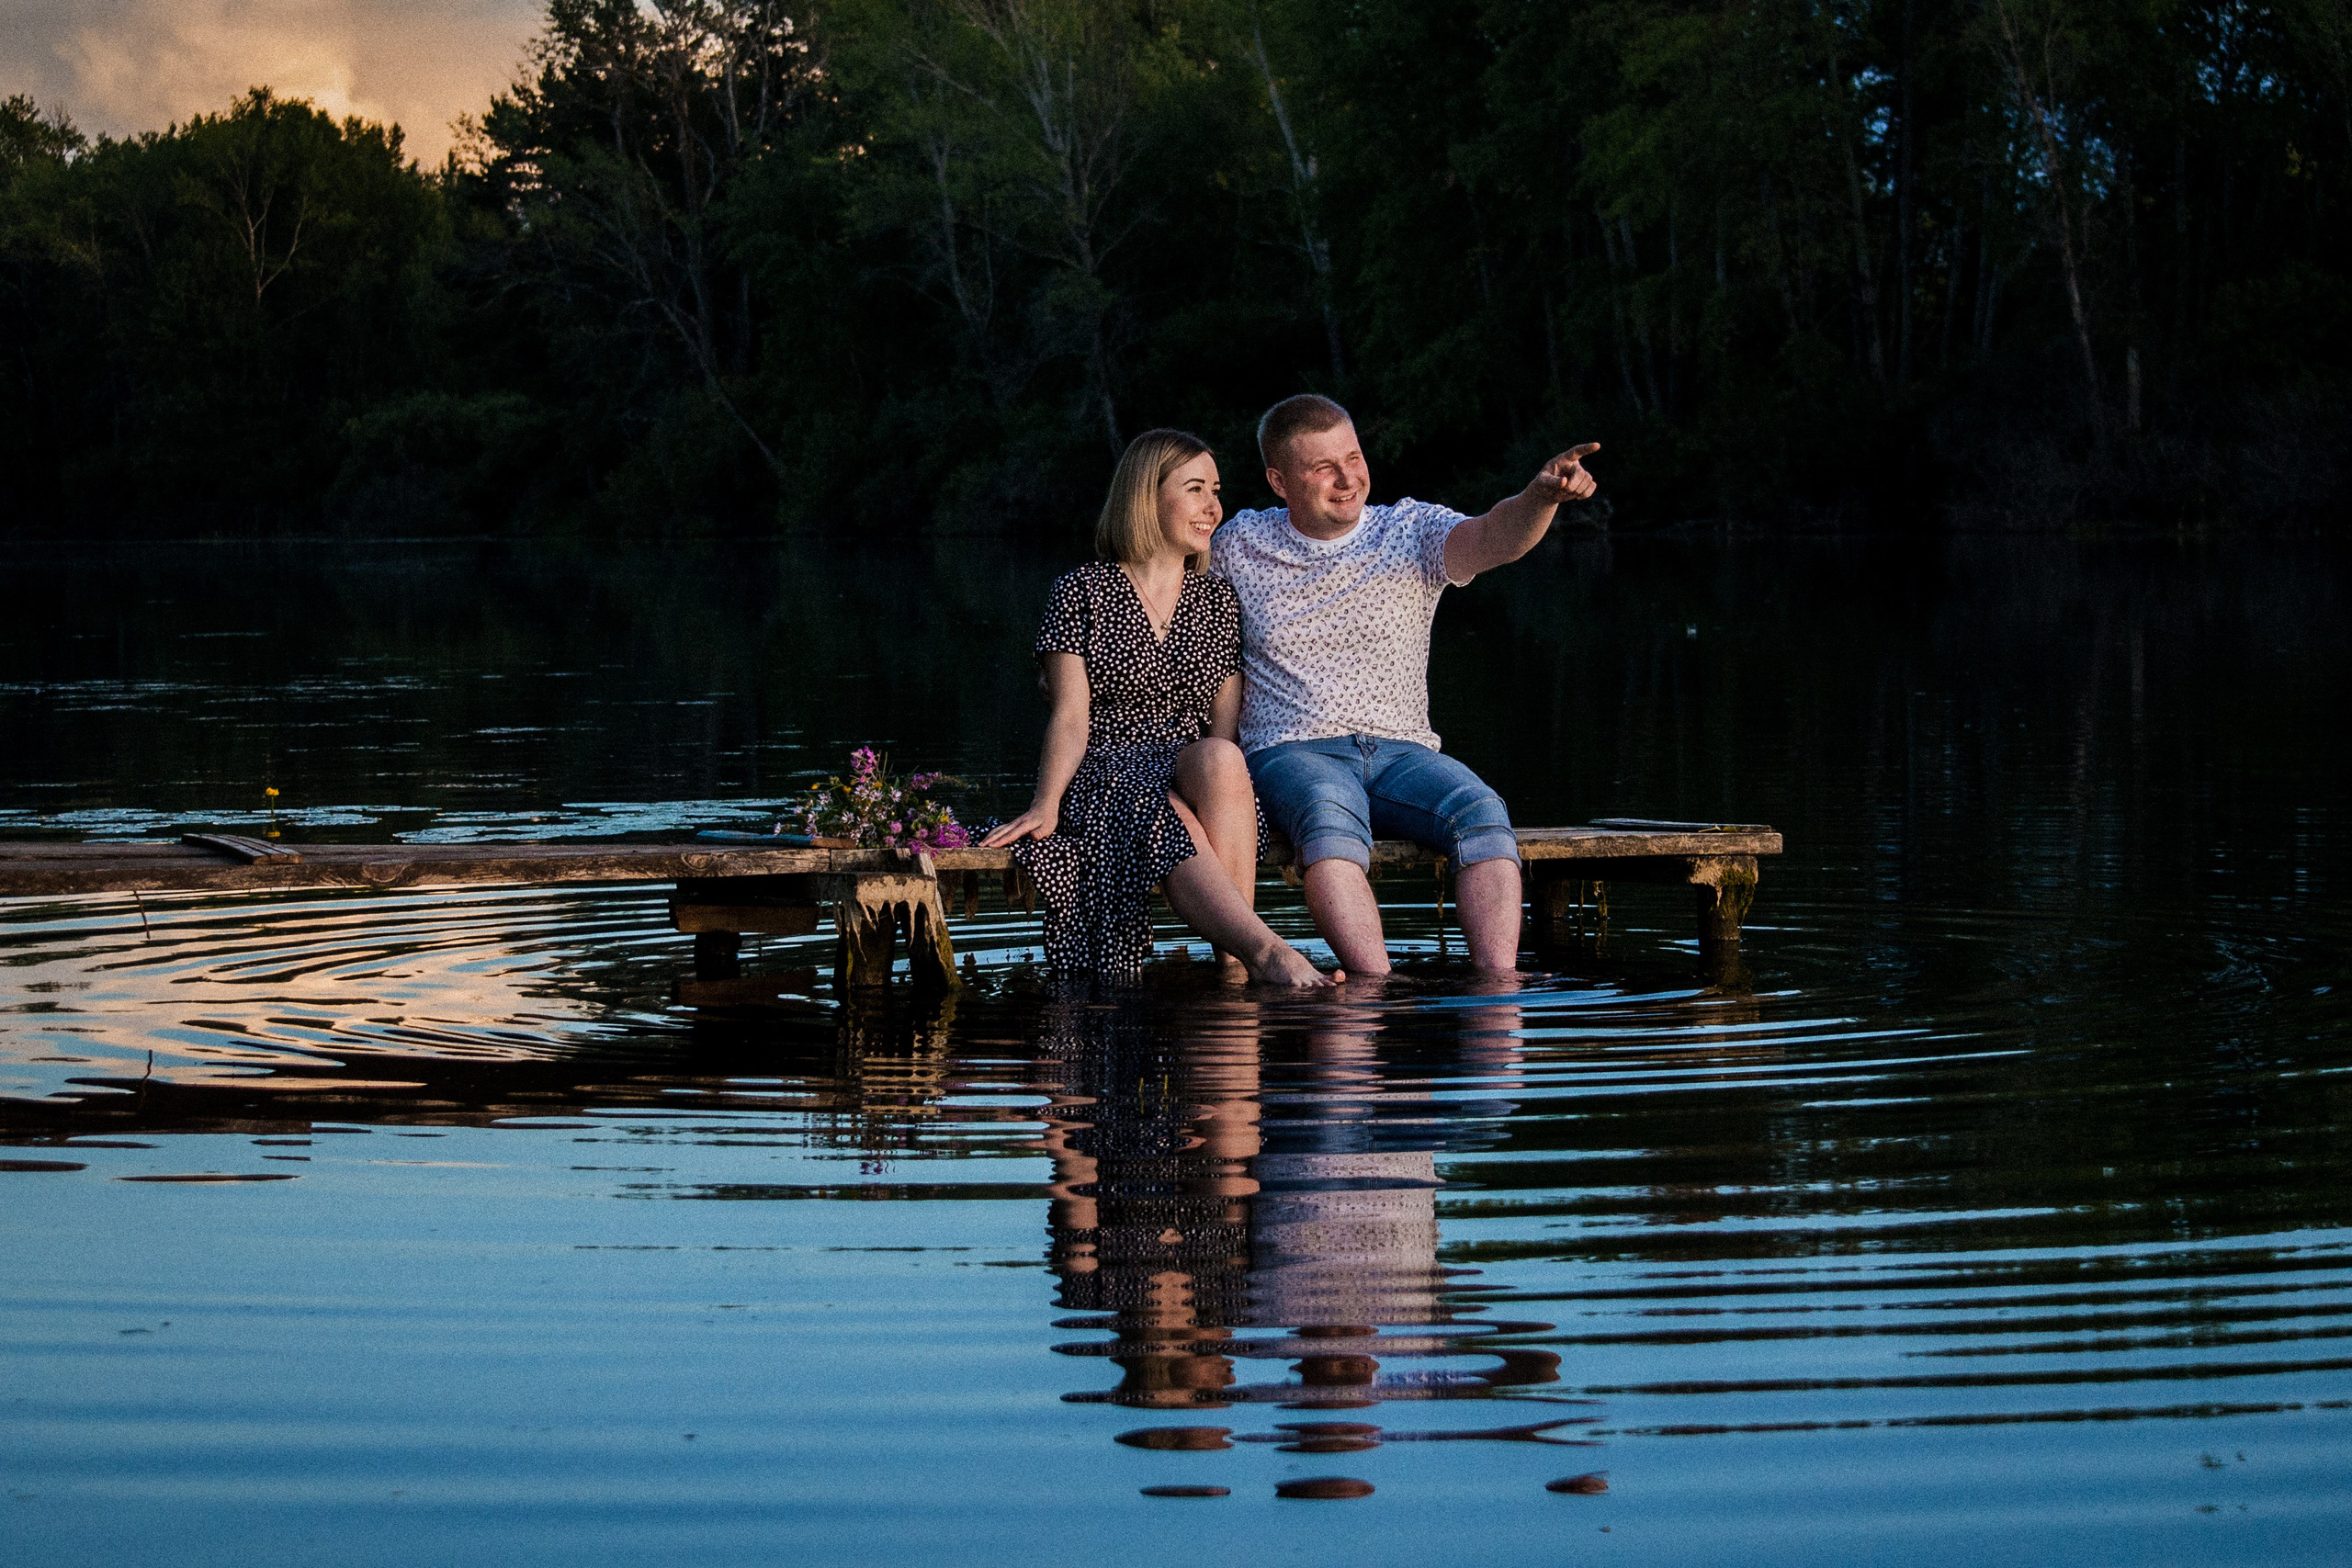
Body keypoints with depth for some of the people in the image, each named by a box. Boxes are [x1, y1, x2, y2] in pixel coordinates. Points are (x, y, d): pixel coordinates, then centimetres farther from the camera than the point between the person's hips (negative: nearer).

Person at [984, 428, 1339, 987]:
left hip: (1193, 773, 3)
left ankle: (1233, 963, -36)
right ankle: (1267, 952, -54)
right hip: (1104, 778, -3)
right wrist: (1046, 805, -20)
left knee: (1220, 760, -34)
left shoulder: (1219, 600, 16)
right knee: (1174, 831, -37)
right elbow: (1071, 715, -3)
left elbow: (1226, 723, 10)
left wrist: (1215, 771, -13)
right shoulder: (1080, 594, 6)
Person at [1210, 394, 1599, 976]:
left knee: (1481, 813, -30)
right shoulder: (1239, 546, 8)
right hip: (1291, 754, -2)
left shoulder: (1412, 531, 6)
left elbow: (1493, 539, -15)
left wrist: (1540, 496, -39)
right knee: (1331, 820, -37)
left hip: (1401, 752, 2)